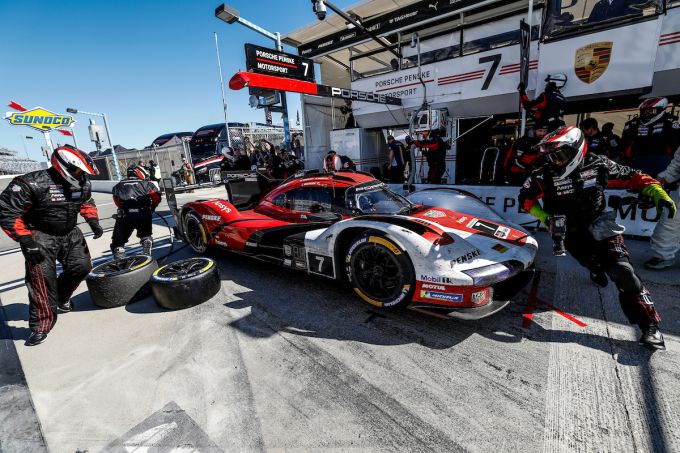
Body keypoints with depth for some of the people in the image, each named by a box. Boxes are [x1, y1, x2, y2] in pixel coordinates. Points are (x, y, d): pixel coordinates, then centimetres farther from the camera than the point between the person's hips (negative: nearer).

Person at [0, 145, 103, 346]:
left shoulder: (82, 183, -2)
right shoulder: (31, 183, -22)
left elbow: (87, 202, 18)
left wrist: (93, 222, 2)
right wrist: (26, 240, -25)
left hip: (70, 233, 6)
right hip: (40, 236, -6)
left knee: (82, 266, 1)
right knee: (42, 278, -14)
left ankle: (61, 297, 30)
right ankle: (41, 325, -3)